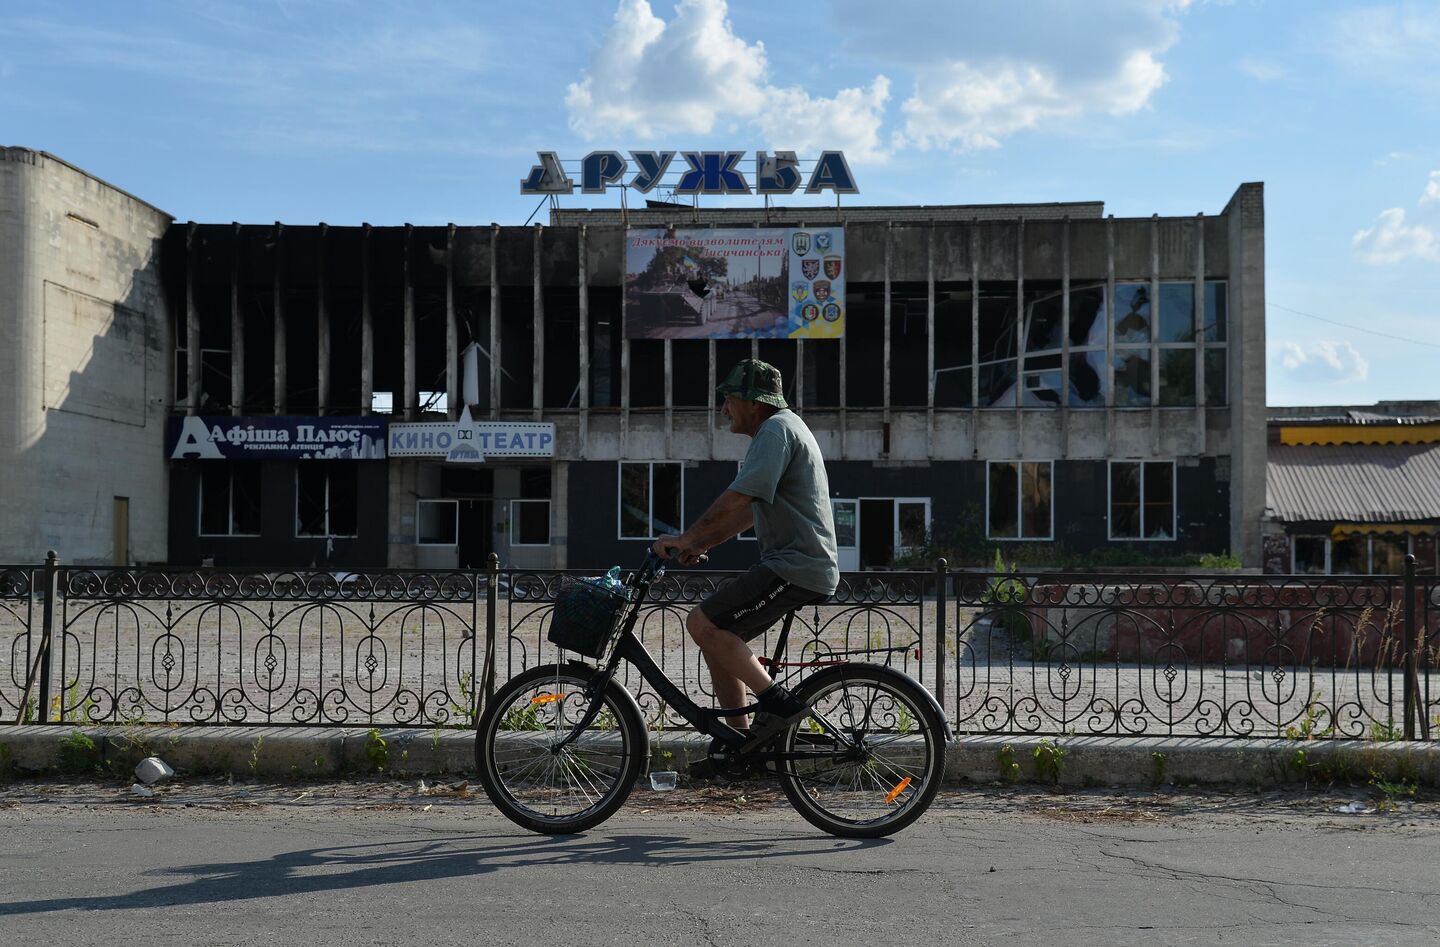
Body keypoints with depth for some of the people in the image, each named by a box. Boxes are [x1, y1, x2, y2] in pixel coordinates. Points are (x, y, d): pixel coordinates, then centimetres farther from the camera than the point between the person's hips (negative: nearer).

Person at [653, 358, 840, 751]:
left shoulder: (777, 429, -12)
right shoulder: (781, 429, 22)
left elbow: (737, 500, -21)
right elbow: (749, 511, 25)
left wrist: (685, 538, -13)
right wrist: (701, 545, 19)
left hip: (796, 568, -11)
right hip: (795, 563, 11)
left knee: (703, 623, -16)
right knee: (716, 635, 10)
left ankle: (777, 701, -12)